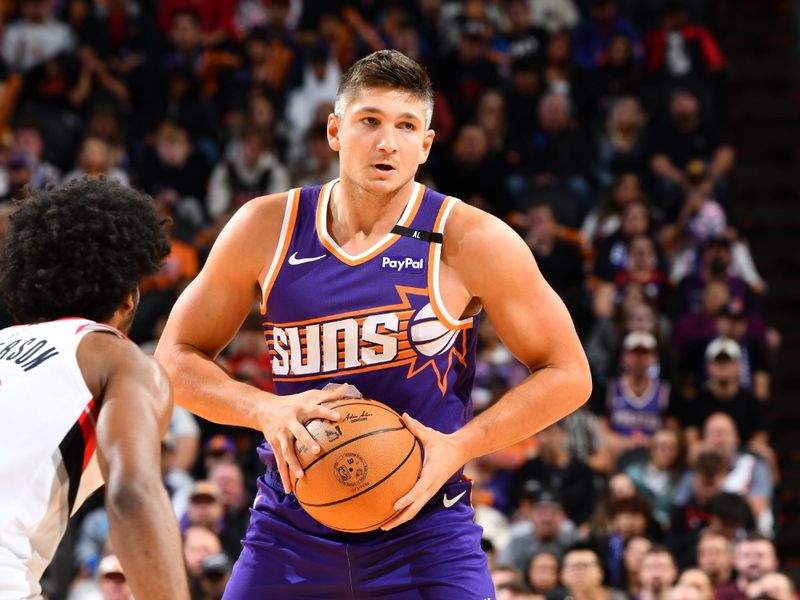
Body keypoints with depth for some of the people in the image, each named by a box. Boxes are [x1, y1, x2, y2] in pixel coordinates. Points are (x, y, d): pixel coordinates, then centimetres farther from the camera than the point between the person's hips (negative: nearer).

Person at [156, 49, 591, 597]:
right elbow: (176, 357, 7)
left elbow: (568, 375, -2)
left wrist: (459, 447, -15)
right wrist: (266, 410, -13)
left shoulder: (471, 241, -7)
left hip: (425, 530, -2)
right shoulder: (268, 229, 0)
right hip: (292, 526, 2)